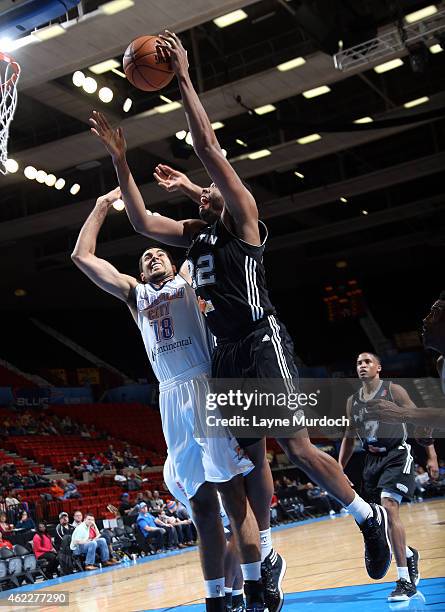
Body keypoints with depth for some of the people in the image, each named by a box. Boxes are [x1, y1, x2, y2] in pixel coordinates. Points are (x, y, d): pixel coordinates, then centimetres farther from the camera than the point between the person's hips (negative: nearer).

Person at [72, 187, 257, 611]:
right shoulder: (134, 294, 27)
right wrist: (103, 205, 26)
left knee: (234, 486, -11)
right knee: (201, 500, 4)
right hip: (173, 398, 3)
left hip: (207, 386, -3)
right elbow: (81, 255, 22)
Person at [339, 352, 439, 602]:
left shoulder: (393, 390, -6)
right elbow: (349, 438, 18)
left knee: (389, 507, -23)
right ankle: (409, 554, 37)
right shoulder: (353, 401, 9)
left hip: (397, 456, -6)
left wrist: (432, 456, -9)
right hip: (373, 460, 6)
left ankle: (405, 580, -19)